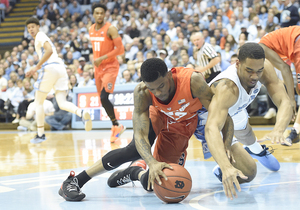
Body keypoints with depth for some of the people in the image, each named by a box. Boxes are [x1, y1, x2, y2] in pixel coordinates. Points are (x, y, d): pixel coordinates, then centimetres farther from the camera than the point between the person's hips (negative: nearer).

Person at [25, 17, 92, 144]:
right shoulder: (41, 38, 29)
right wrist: (35, 69, 29)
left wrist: (36, 67, -15)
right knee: (62, 103, -1)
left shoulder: (40, 36, 0)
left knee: (38, 102, 7)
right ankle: (82, 113, -31)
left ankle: (40, 134, 8)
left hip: (50, 68, -8)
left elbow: (49, 51, -18)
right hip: (61, 68, 8)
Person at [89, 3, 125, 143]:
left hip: (110, 67, -7)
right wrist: (95, 60, 14)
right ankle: (117, 126, 23)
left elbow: (120, 49, -18)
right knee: (102, 99, 9)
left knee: (104, 97, -20)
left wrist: (102, 58, -20)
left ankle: (116, 126, -5)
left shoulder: (110, 29, -13)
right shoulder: (91, 30, 8)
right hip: (98, 68, 7)